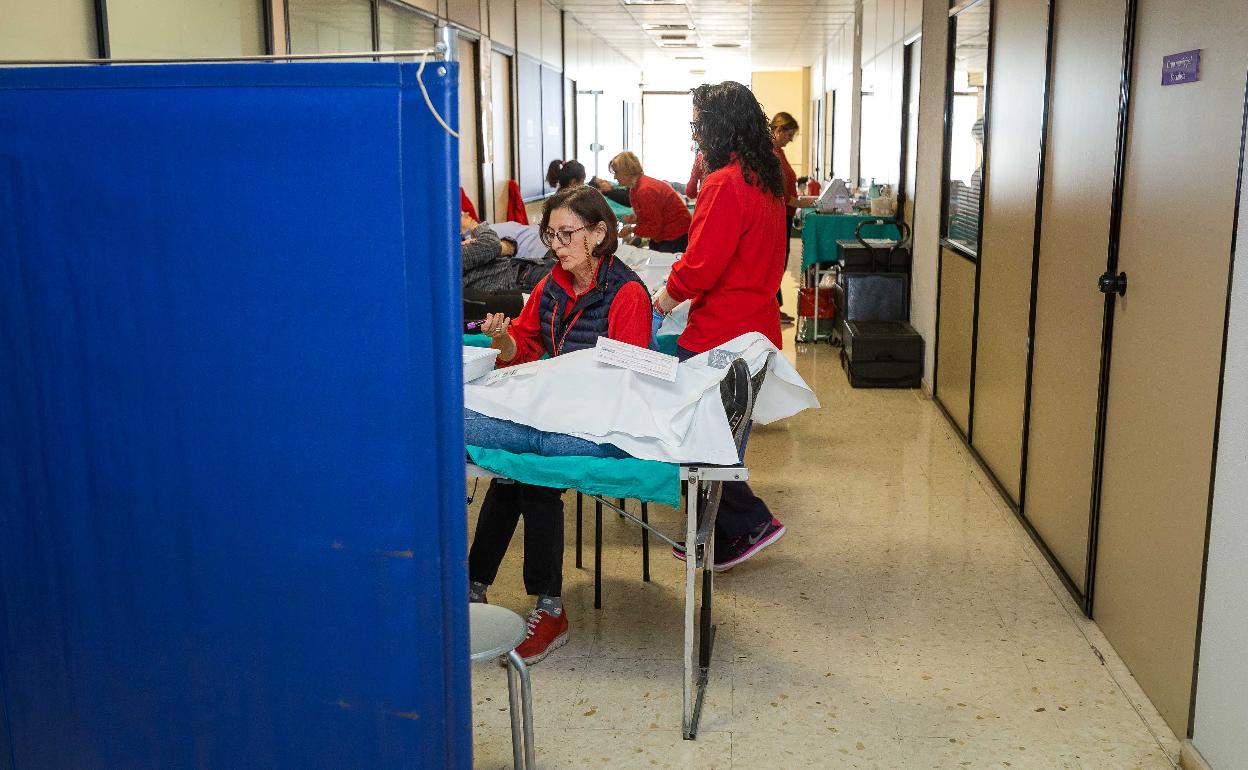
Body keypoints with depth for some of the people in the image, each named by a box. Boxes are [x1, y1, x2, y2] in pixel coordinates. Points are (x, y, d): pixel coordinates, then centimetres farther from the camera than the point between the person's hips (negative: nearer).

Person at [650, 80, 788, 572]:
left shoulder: (725, 185, -19)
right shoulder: (767, 181, 11)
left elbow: (699, 268, -21)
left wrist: (666, 297, -2)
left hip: (719, 336, -10)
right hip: (756, 326, 10)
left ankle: (751, 523, 7)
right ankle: (718, 536, 26)